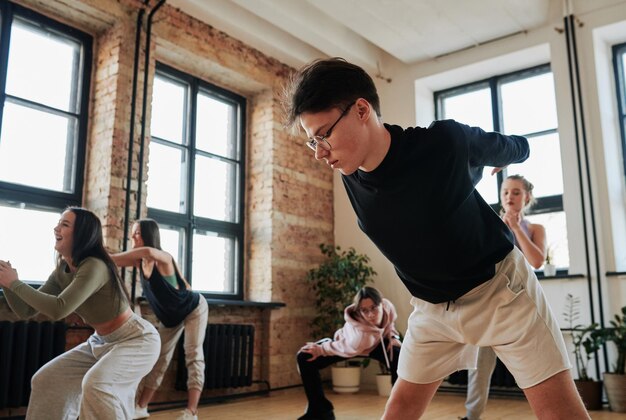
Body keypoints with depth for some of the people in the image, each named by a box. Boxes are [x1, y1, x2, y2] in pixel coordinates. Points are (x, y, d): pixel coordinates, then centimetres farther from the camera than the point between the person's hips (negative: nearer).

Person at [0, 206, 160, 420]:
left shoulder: (94, 267, -27)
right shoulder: (61, 271, 1)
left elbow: (58, 309, -35)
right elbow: (26, 311, 4)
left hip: (136, 339, -9)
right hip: (101, 342, 9)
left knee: (96, 385, -31)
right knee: (46, 380, 7)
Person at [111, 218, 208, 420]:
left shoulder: (163, 258, -35)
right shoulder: (138, 261, -10)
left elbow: (148, 252, -55)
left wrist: (107, 259, -56)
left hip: (193, 309, -7)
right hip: (170, 317, 8)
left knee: (193, 355, -14)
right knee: (159, 358, 8)